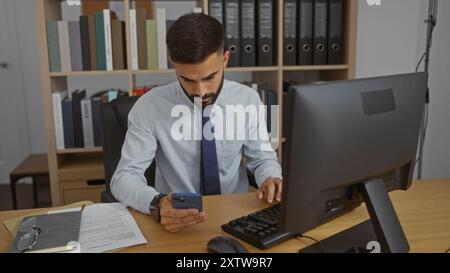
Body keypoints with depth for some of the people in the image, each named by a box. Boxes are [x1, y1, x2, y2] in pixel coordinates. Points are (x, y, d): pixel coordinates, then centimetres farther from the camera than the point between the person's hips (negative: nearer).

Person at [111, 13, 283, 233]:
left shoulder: (247, 99, -6)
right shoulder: (150, 107, -12)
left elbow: (263, 158, 4)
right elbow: (124, 176, -13)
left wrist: (272, 179, -18)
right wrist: (157, 204, -33)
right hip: (175, 220, -1)